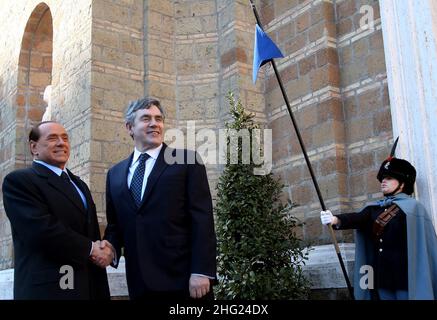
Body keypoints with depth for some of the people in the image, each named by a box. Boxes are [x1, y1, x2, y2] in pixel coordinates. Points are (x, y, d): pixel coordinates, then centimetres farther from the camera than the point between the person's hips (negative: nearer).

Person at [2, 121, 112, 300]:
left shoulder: (78, 184, 20)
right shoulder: (18, 180, -6)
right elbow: (42, 229, -19)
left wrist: (102, 251, -5)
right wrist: (90, 249, -12)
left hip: (89, 285, 7)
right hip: (49, 288, -7)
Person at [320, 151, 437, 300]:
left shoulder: (413, 207, -2)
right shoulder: (373, 208, 12)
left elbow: (425, 245, -6)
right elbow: (357, 218, -7)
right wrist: (335, 220, -28)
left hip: (405, 276, -5)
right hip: (380, 276, 5)